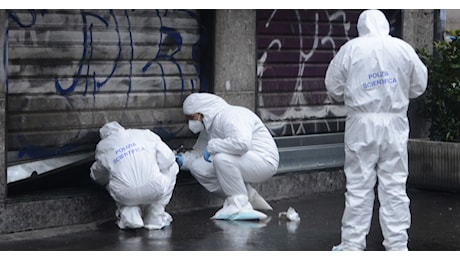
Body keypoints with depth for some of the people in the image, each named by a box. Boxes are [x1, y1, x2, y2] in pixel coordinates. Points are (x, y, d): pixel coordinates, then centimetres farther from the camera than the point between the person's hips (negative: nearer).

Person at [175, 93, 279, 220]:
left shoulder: (231, 116, -20)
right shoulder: (209, 125, 10)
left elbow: (242, 143, -37)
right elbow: (199, 151, 16)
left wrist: (213, 146, -26)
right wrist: (183, 159, -5)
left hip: (264, 161, -10)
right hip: (245, 163, 10)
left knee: (221, 158, -34)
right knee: (198, 167, -2)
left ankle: (240, 204, -17)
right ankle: (249, 197, 4)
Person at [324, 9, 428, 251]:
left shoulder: (350, 49, -3)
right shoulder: (403, 49, 0)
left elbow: (333, 87, 2)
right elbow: (419, 86, 8)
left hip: (361, 123, -1)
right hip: (394, 122, 1)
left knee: (358, 185, 4)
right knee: (394, 186, 5)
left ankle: (352, 243, 8)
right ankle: (397, 244, 8)